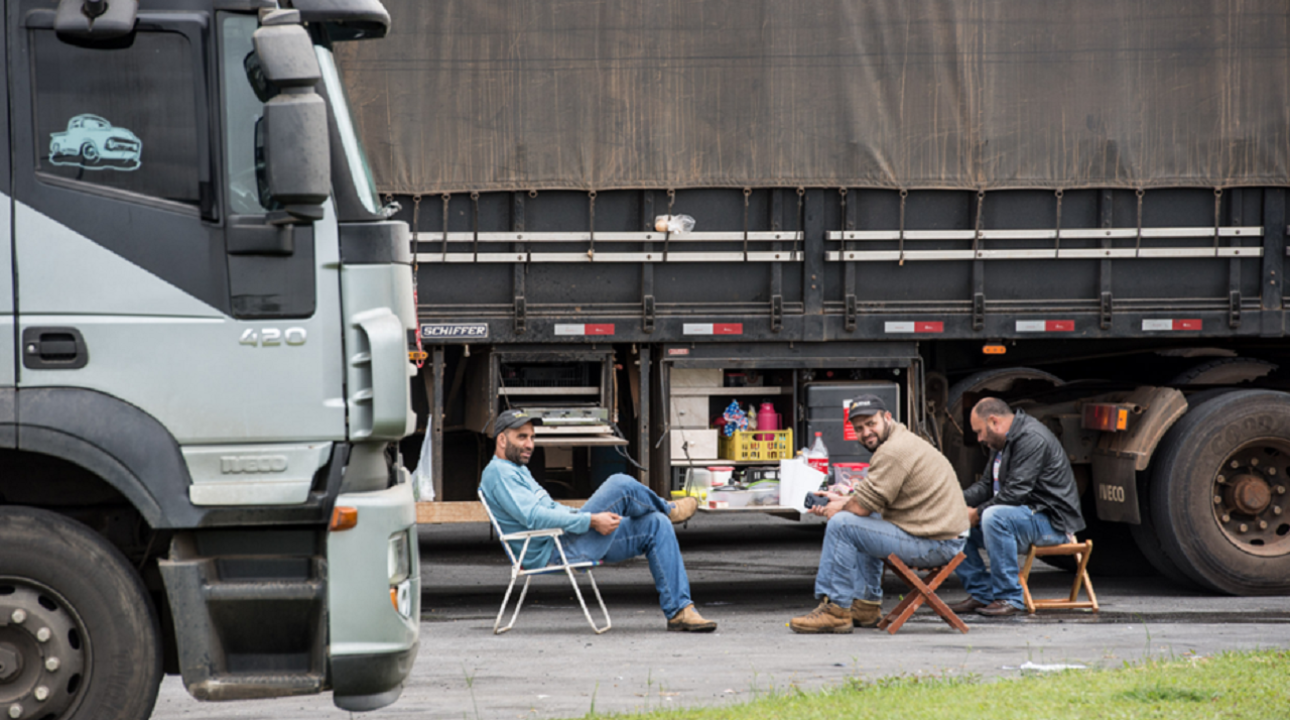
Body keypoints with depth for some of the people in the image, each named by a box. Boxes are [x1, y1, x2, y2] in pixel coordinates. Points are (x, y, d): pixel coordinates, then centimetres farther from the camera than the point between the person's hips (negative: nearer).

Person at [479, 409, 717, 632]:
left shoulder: (518, 471, 24)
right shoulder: (498, 472, -11)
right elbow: (534, 517, -22)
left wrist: (601, 514, 19)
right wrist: (591, 520, -22)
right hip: (553, 553, -11)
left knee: (657, 525, 3)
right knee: (621, 486, -18)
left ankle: (679, 611, 0)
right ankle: (668, 509, 15)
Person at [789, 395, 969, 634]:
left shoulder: (893, 451, -18)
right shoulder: (903, 440, 16)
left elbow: (861, 506, -17)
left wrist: (838, 508, 3)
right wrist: (841, 500, 17)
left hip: (934, 545, -11)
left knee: (841, 525, -12)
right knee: (864, 525, 32)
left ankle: (836, 611, -7)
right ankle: (867, 605, 31)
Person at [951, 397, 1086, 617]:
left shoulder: (1032, 439, -18)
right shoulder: (1004, 443, 15)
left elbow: (1015, 492, -25)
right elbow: (986, 485, 18)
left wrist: (977, 513, -19)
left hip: (1051, 520, -10)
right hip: (1024, 514, 10)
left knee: (993, 517, -36)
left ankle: (1009, 598, -29)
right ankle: (981, 594, 3)